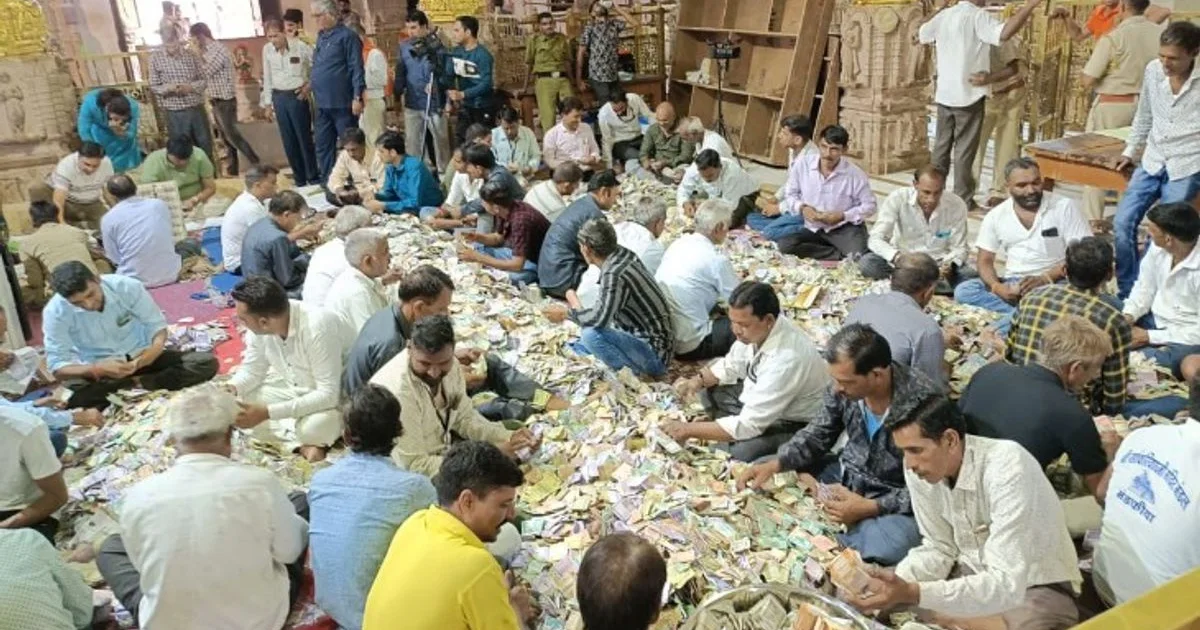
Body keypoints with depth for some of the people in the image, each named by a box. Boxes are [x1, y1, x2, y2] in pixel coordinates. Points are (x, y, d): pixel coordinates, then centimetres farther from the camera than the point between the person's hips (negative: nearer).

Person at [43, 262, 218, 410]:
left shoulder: (128, 287, -18)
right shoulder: (55, 312, -18)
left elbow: (157, 326, -8)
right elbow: (57, 366, -17)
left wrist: (156, 347, -32)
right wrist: (97, 369, -36)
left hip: (140, 358, 1)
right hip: (98, 371, -1)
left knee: (207, 363, -21)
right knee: (69, 399, -36)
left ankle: (136, 385, -21)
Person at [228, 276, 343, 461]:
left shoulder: (318, 328, -34)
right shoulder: (258, 327, -16)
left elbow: (328, 394, -33)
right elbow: (252, 370, 1)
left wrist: (267, 412, -36)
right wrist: (231, 388, -22)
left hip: (329, 396, -6)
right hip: (287, 389, 6)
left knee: (315, 427, -36)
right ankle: (300, 443, -8)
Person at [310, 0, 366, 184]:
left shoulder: (347, 36, -9)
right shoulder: (321, 36, 15)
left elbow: (357, 69, -13)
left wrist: (357, 97, -18)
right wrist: (311, 86, 15)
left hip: (342, 103, -8)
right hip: (323, 103, 8)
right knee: (323, 146, 11)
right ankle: (327, 181, 21)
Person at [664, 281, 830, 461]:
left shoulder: (787, 360, -37)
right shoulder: (757, 330, -14)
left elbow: (748, 425, -35)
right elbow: (731, 366, 7)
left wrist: (689, 430, -29)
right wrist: (698, 380, -13)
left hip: (792, 424, -8)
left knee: (737, 454, -30)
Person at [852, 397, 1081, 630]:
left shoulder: (1008, 469, -32)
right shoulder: (917, 467, -12)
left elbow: (1007, 584, -36)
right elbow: (940, 548, 0)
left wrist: (913, 593, -44)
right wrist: (894, 583, -20)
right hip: (974, 574, 6)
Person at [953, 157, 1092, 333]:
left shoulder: (1064, 207, -5)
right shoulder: (996, 216, 4)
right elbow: (985, 260, 5)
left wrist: (1045, 279, -23)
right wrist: (997, 287, -17)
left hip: (1054, 283, -3)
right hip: (1012, 285, 4)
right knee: (963, 291, -21)